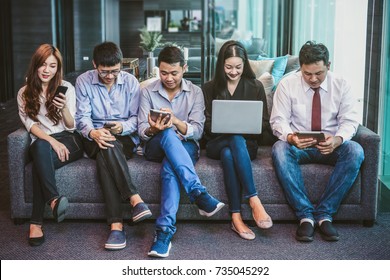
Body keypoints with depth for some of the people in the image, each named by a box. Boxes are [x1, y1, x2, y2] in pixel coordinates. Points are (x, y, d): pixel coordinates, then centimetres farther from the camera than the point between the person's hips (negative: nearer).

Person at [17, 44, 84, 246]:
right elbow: (30, 124, -1)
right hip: (41, 141, 1)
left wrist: (64, 108, -20)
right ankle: (54, 199, -45)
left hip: (68, 141, -1)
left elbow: (71, 126, 2)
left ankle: (36, 222, -40)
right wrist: (52, 141, -19)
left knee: (39, 161, -35)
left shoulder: (67, 88, 7)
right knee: (41, 147, -39)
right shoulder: (24, 93, 11)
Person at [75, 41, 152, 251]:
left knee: (105, 157, -35)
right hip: (95, 138, 0)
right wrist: (93, 133, -27)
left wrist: (123, 126, -21)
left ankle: (116, 224, -41)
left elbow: (136, 117, 2)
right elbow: (82, 117, -4)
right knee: (106, 147, -38)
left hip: (126, 137, 0)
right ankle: (134, 199, -42)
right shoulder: (83, 81, 1)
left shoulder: (130, 81, 3)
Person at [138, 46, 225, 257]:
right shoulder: (148, 92, 5)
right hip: (156, 146, 0)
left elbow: (197, 131, -7)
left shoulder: (195, 92, 4)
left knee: (170, 166, -38)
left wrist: (176, 121, -27)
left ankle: (164, 231, -43)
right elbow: (142, 131, -2)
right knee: (167, 134, -38)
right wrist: (153, 129, -27)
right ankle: (199, 194, -44)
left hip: (186, 147, 0)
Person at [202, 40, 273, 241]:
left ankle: (236, 218, -43)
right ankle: (254, 200, -44)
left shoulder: (255, 87, 9)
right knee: (236, 140, -37)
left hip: (247, 143, 0)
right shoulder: (210, 88, 11)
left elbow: (265, 124, 7)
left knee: (228, 154, -38)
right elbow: (206, 124, 7)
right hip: (216, 143, 0)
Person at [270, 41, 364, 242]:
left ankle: (324, 214, -24)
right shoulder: (287, 85, -3)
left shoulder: (341, 85, 0)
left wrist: (337, 139, -28)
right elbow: (278, 120, -7)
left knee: (355, 151, -31)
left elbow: (349, 121, -4)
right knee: (280, 149, -35)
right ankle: (305, 215, -30)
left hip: (331, 147, 1)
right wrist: (291, 137, -31)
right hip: (298, 146, -1)